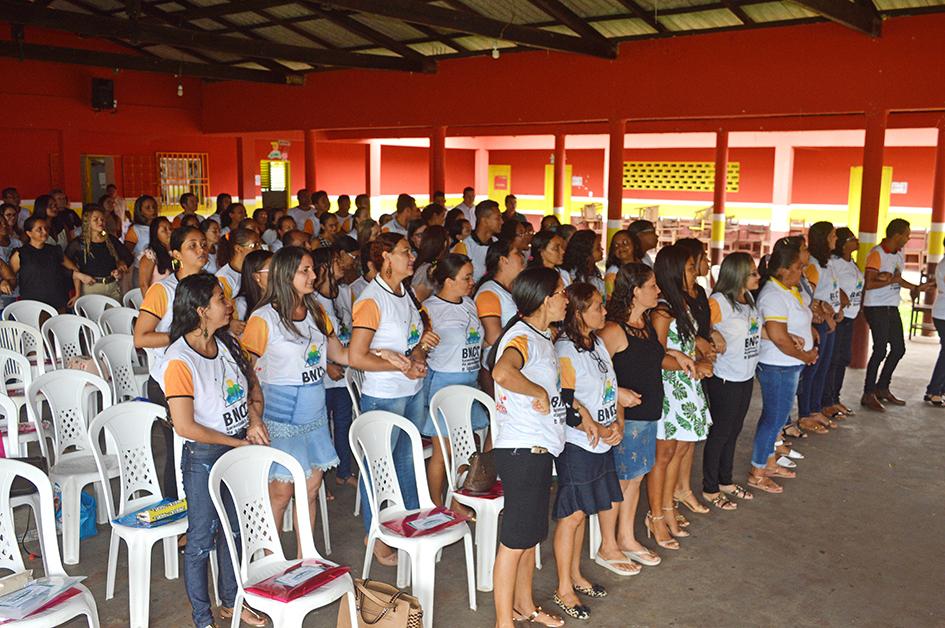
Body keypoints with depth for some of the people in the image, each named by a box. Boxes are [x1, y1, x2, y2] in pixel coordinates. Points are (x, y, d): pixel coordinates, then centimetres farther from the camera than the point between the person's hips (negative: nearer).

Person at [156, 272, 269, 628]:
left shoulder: (227, 344, 2)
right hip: (203, 456, -7)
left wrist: (254, 420, -7)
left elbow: (253, 388, 13)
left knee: (233, 531, 20)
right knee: (201, 539, 8)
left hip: (240, 448, 7)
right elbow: (185, 427, -21)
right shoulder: (179, 361, -20)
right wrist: (237, 442, -14)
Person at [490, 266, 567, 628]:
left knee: (531, 535, 21)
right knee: (515, 540, 1)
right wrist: (540, 392, -27)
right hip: (521, 450, -10)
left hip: (538, 448, 10)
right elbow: (503, 372, -41)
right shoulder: (522, 337, -19)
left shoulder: (541, 337, 12)